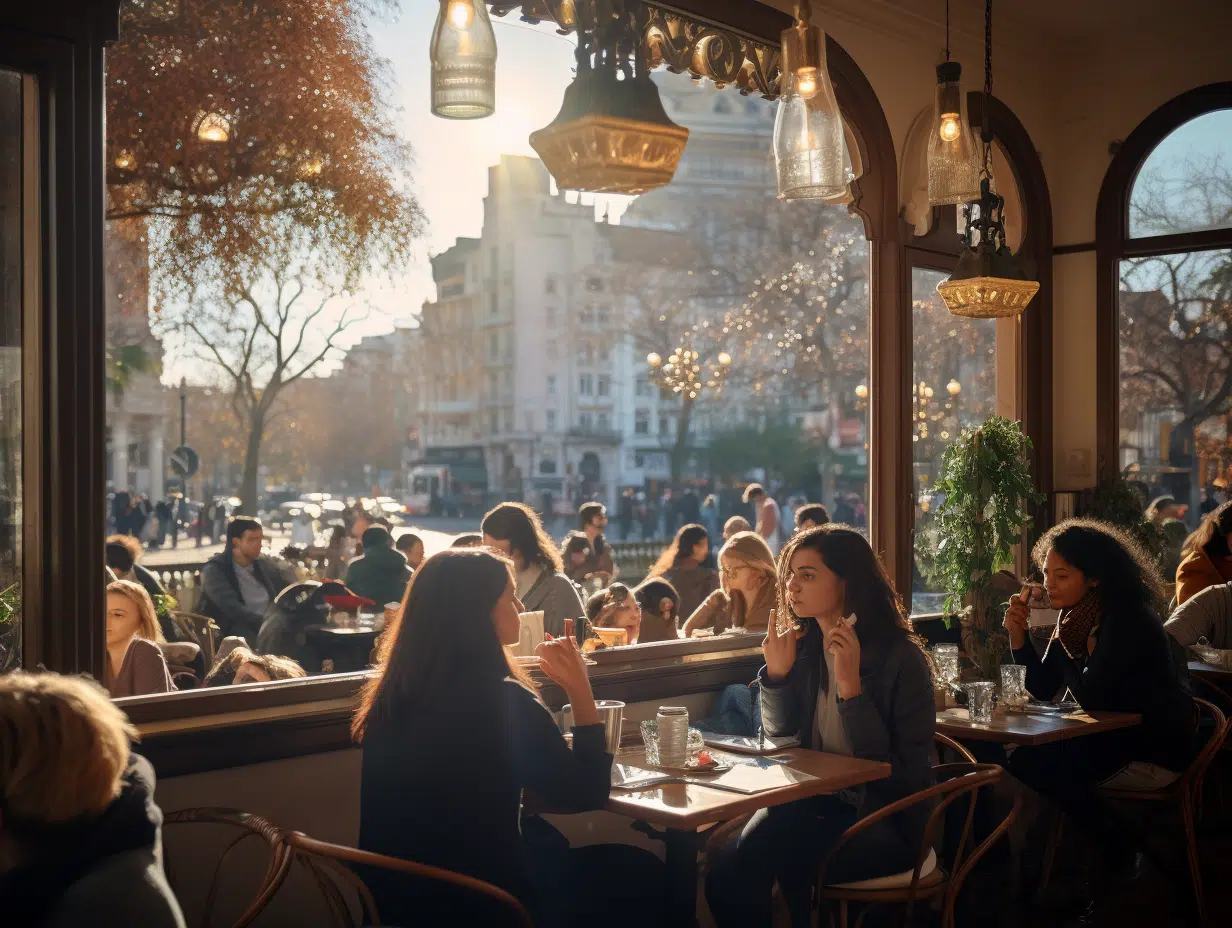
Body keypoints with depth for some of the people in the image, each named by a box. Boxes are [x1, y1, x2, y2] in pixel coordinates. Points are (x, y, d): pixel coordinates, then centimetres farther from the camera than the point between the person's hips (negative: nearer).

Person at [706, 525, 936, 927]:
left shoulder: (901, 657, -13)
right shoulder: (806, 646, 3)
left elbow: (901, 776, -17)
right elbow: (778, 733, 13)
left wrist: (851, 687, -25)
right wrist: (777, 673, -5)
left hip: (883, 819, -5)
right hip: (813, 803, 5)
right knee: (727, 869, -21)